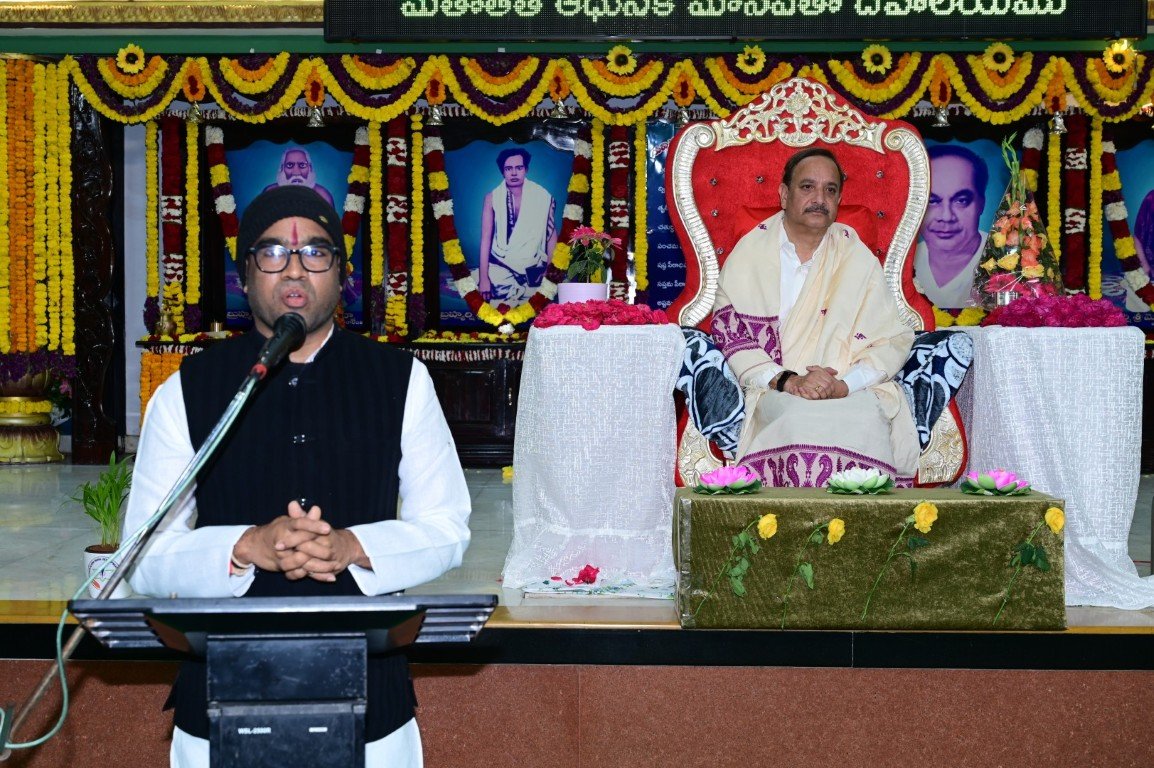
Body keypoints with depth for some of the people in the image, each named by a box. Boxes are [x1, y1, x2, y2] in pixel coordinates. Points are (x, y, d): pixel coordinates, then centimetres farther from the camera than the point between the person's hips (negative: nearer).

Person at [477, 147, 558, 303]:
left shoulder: (542, 197, 0)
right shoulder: (492, 198, 0)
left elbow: (551, 234, 4)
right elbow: (486, 238, -3)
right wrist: (483, 277, -9)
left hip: (532, 271, 1)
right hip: (500, 268, 0)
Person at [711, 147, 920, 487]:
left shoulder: (858, 258, 13)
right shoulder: (749, 254, 10)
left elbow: (891, 341, 6)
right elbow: (729, 332, 2)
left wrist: (844, 385, -13)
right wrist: (786, 381, -14)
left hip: (852, 392, 1)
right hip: (775, 392, -1)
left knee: (866, 421, -32)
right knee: (800, 420, -34)